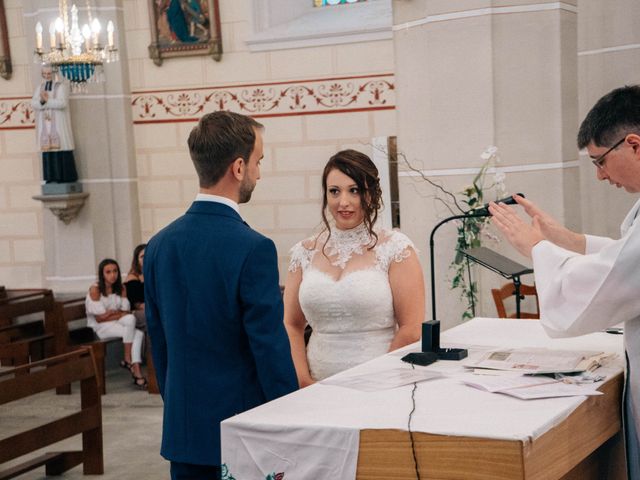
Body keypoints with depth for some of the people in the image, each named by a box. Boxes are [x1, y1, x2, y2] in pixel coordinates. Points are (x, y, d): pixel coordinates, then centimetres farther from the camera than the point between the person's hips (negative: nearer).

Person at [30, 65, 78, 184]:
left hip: (59, 124, -4)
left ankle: (66, 177, -4)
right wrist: (42, 100, -20)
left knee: (61, 149, -8)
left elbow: (62, 103, -16)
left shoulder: (61, 86, -1)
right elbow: (34, 104, 0)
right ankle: (52, 177, 1)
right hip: (45, 126, 4)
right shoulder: (39, 88, 14)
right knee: (47, 149, -1)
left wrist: (46, 100, -17)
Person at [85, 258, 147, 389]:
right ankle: (128, 360, -16)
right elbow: (100, 318, -13)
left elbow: (126, 312, 2)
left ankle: (137, 373, -28)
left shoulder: (121, 289, 6)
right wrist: (119, 313, -12)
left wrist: (113, 312, -15)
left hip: (117, 324, 5)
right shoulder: (95, 290, -10)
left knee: (138, 334, -25)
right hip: (100, 328, -5)